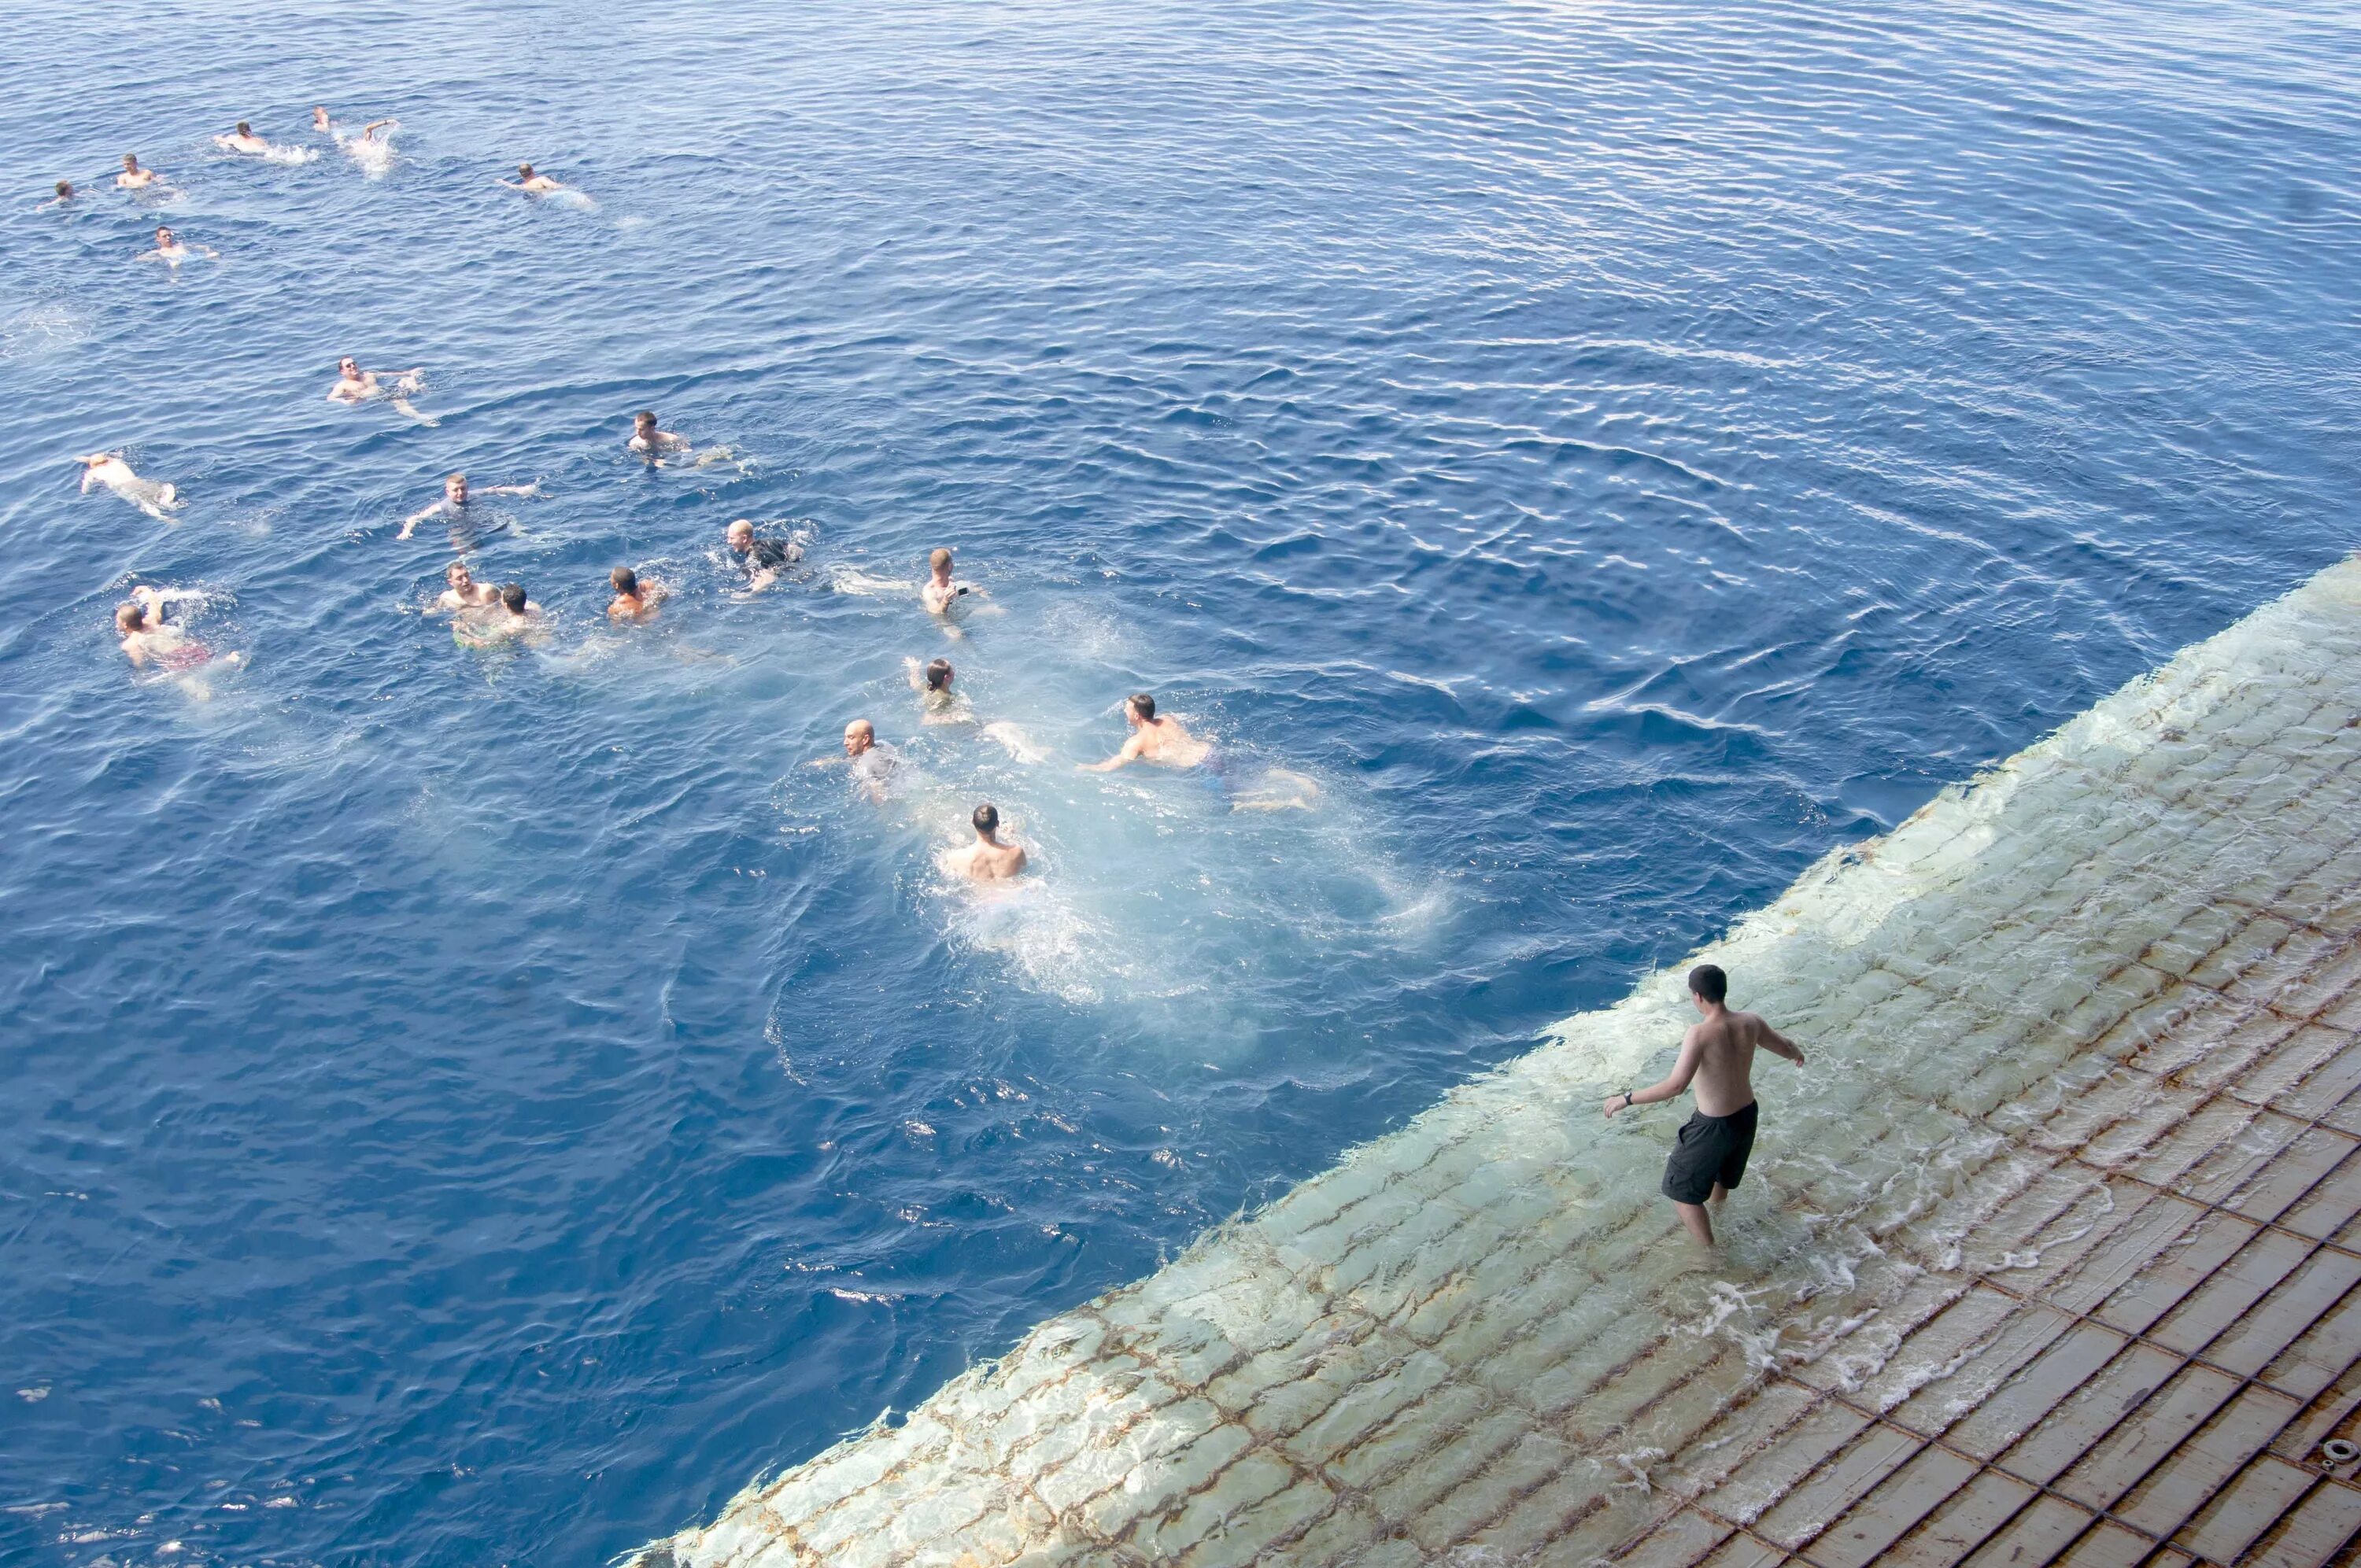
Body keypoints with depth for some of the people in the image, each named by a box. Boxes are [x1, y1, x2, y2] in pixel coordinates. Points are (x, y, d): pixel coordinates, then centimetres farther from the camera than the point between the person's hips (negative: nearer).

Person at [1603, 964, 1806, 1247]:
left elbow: (1675, 1086, -36)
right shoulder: (1749, 1023, -9)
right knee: (1722, 1181, 35)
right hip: (1746, 1117, 7)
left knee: (1682, 1192, 12)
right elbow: (1786, 1048, 9)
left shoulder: (1700, 1034, -29)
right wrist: (1798, 1052, 35)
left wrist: (1627, 1099, -27)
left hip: (1713, 1127, -7)